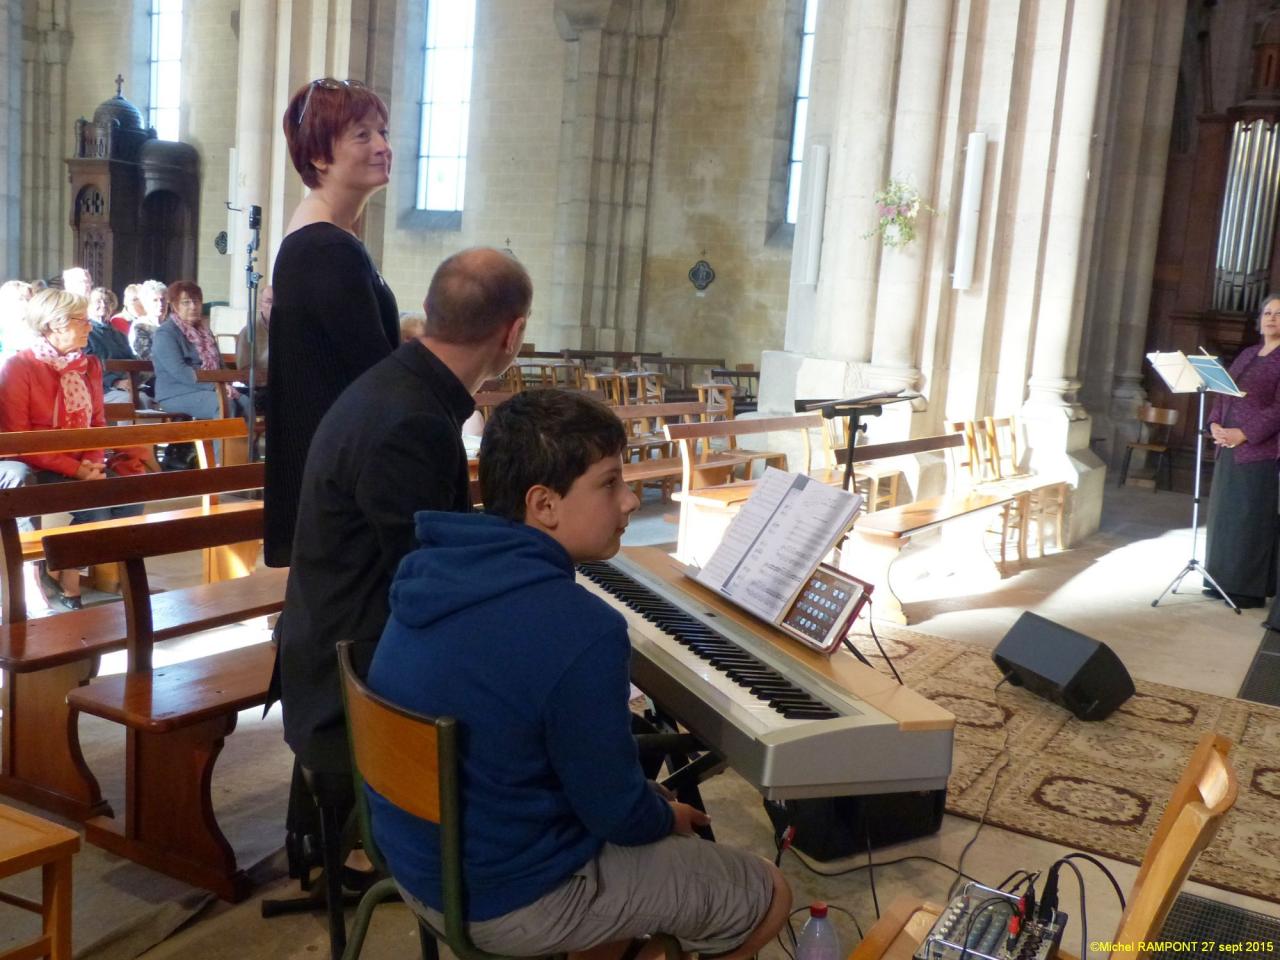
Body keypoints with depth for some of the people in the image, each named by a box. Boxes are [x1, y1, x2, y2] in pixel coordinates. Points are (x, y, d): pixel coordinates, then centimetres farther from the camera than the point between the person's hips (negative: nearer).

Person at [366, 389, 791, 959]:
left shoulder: (439, 570, -4)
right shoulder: (582, 630, -30)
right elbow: (616, 812, -18)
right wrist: (668, 820, 3)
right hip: (508, 898, -8)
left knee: (658, 833, 29)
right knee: (767, 895, 9)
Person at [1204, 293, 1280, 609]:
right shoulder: (1247, 354, 16)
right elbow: (1222, 394, 14)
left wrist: (1245, 433, -21)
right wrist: (1215, 424, -3)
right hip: (1230, 449, 8)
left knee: (1253, 518, -2)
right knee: (1226, 513, 10)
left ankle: (1250, 587, 5)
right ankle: (1224, 581, 18)